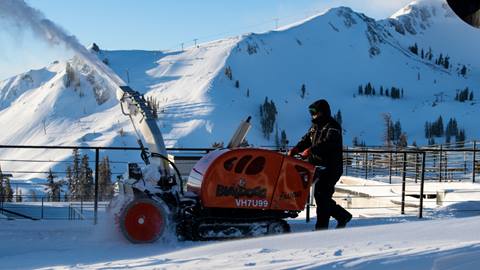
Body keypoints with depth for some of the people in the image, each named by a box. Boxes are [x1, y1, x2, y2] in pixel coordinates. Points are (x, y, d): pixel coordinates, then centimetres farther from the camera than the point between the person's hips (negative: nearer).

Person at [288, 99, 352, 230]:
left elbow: (328, 143, -26)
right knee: (322, 196, 12)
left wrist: (311, 150, -37)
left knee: (321, 194, -14)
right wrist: (295, 149, -8)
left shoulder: (333, 126, -10)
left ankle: (321, 227, -11)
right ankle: (343, 216, 27)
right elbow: (306, 140, 12)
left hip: (331, 168, -9)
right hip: (318, 167, 9)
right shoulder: (315, 127, 18)